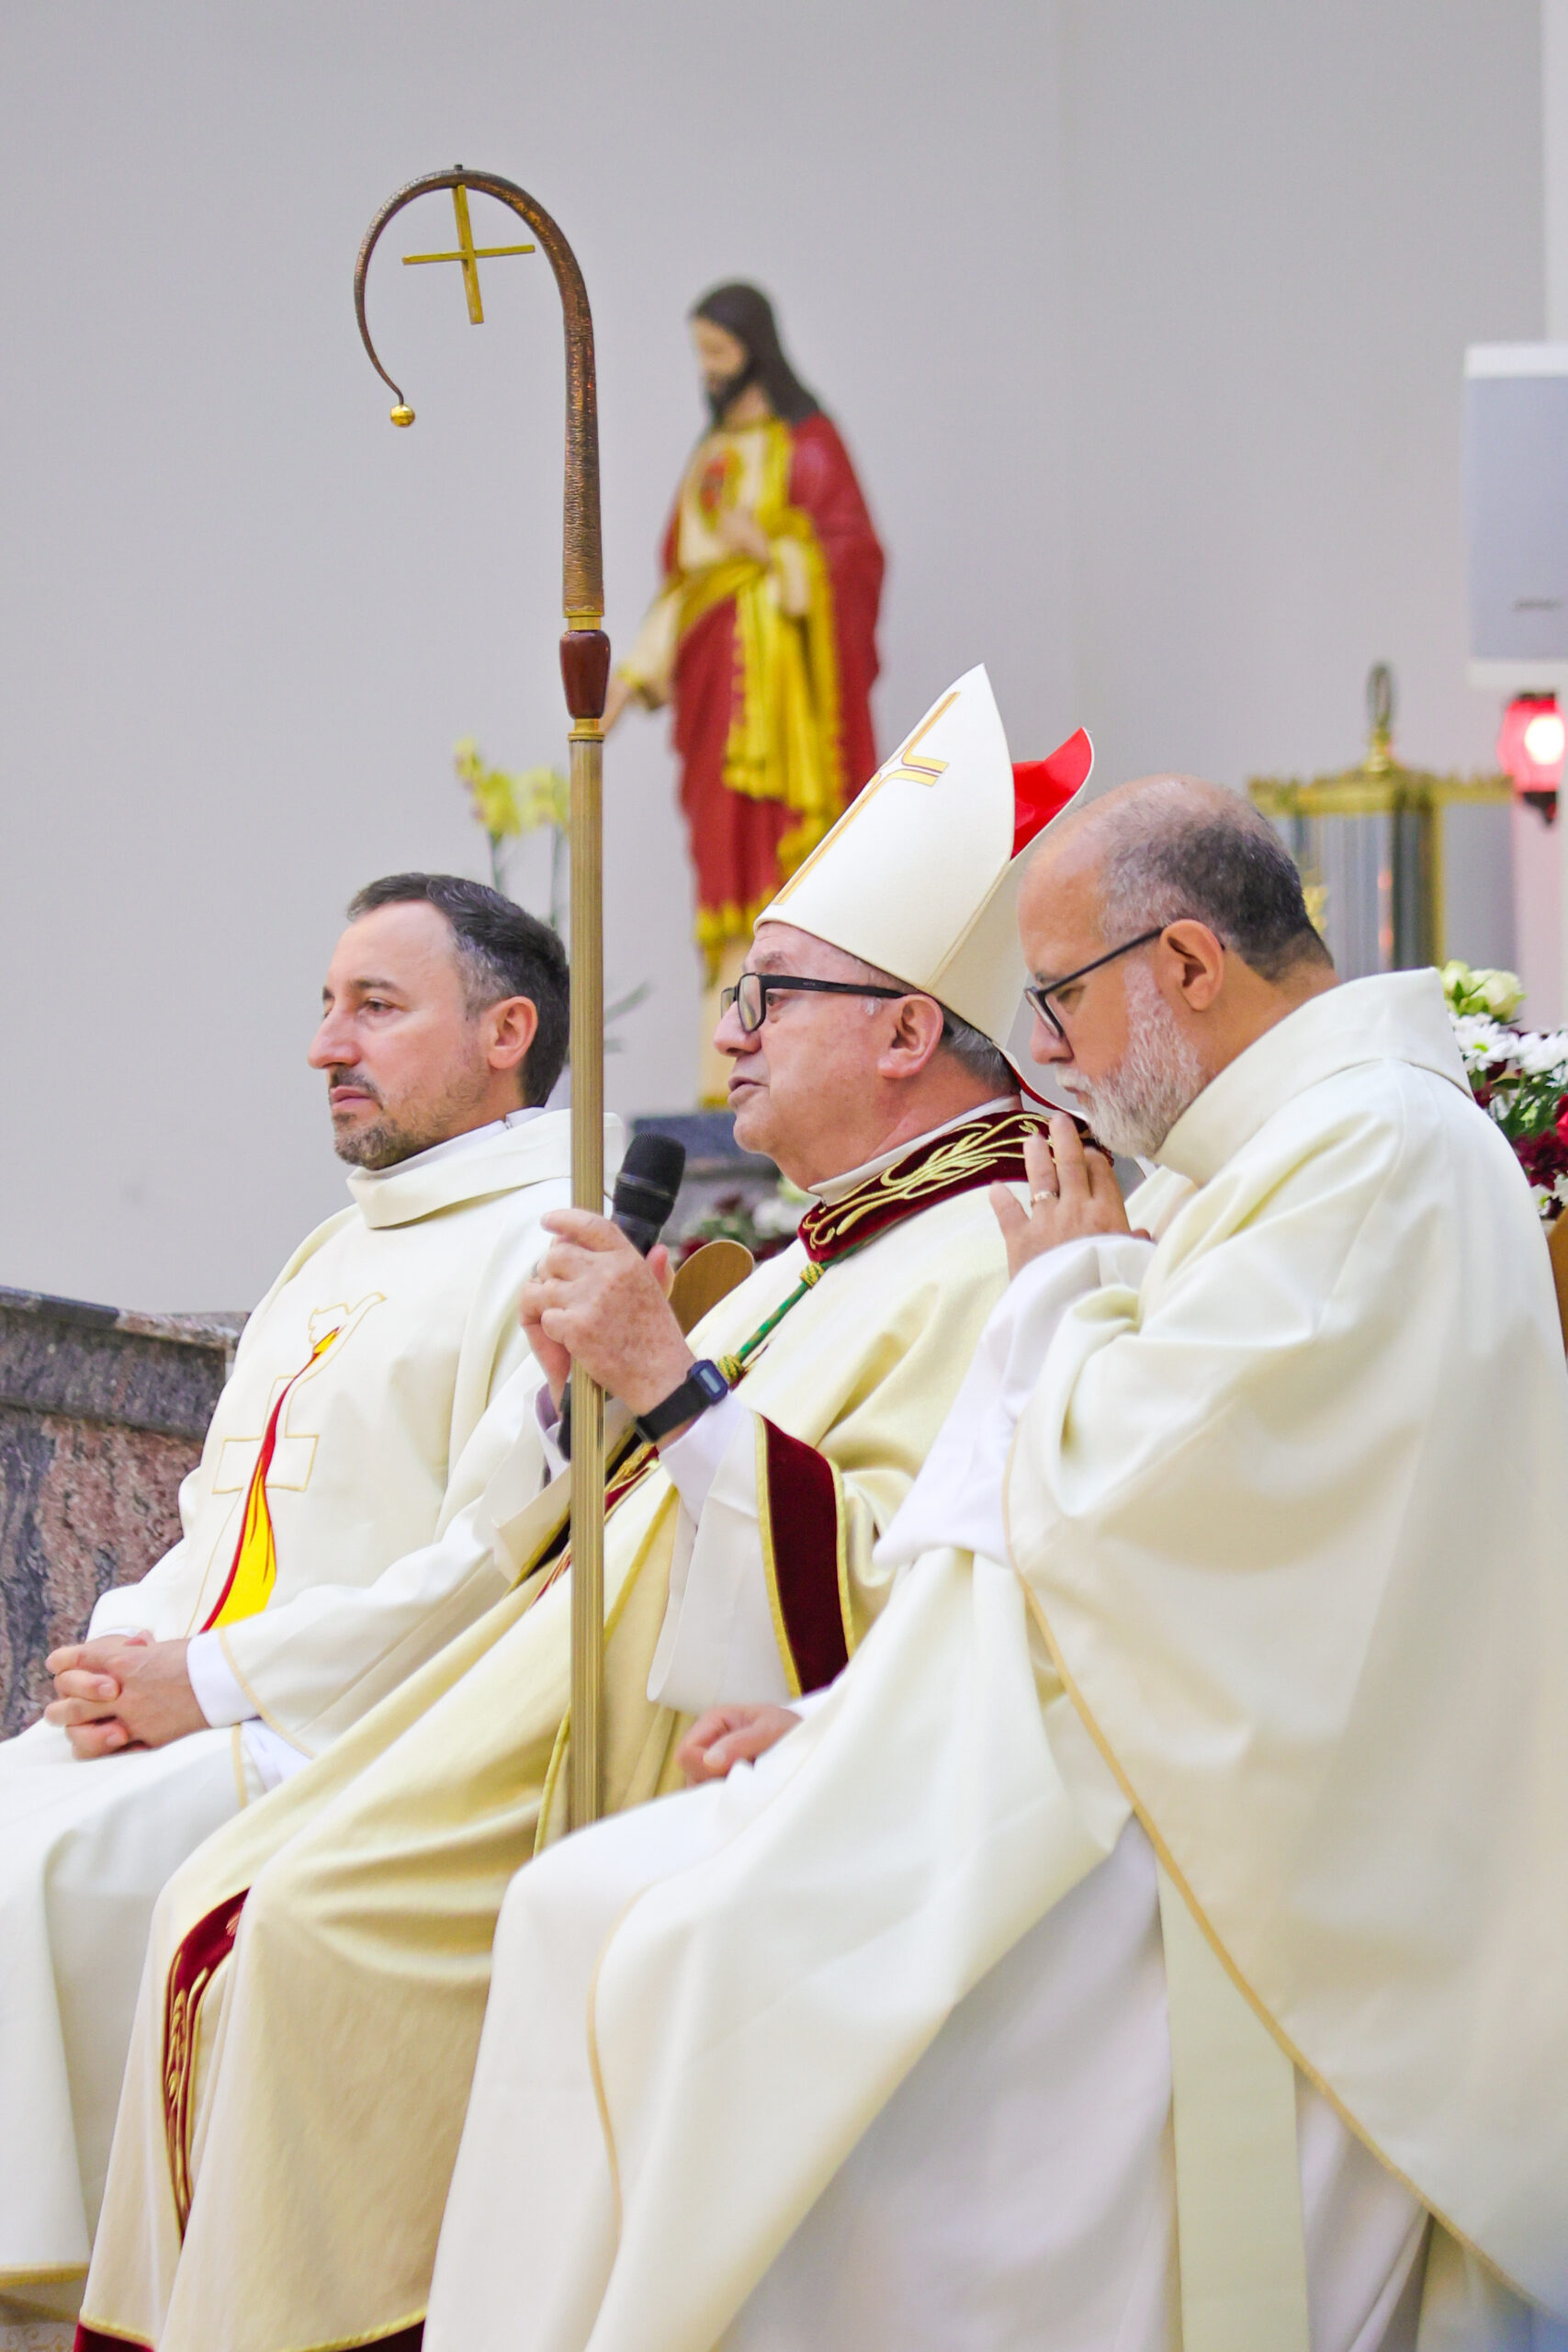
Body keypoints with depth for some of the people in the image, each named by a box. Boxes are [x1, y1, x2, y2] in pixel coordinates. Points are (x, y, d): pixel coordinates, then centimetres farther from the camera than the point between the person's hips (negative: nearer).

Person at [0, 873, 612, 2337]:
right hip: (198, 1720, 9)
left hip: (366, 1747, -9)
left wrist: (218, 1680, -16)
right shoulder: (334, 1254, 24)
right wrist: (130, 1657, 4)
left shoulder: (552, 1246, -6)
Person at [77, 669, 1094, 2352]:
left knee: (315, 1929, -22)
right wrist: (589, 1378, 4)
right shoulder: (841, 1245, 21)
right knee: (229, 1911, -3)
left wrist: (673, 1384, -24)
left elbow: (905, 1599, -25)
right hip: (584, 1691, 10)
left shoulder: (980, 1264, -13)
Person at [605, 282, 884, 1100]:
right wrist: (637, 672, 12)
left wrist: (771, 550, -23)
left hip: (781, 672, -7)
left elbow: (854, 555, -9)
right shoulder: (711, 455, 19)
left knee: (781, 851, -12)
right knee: (726, 852, 2)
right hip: (716, 673, 7)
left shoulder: (808, 441, -3)